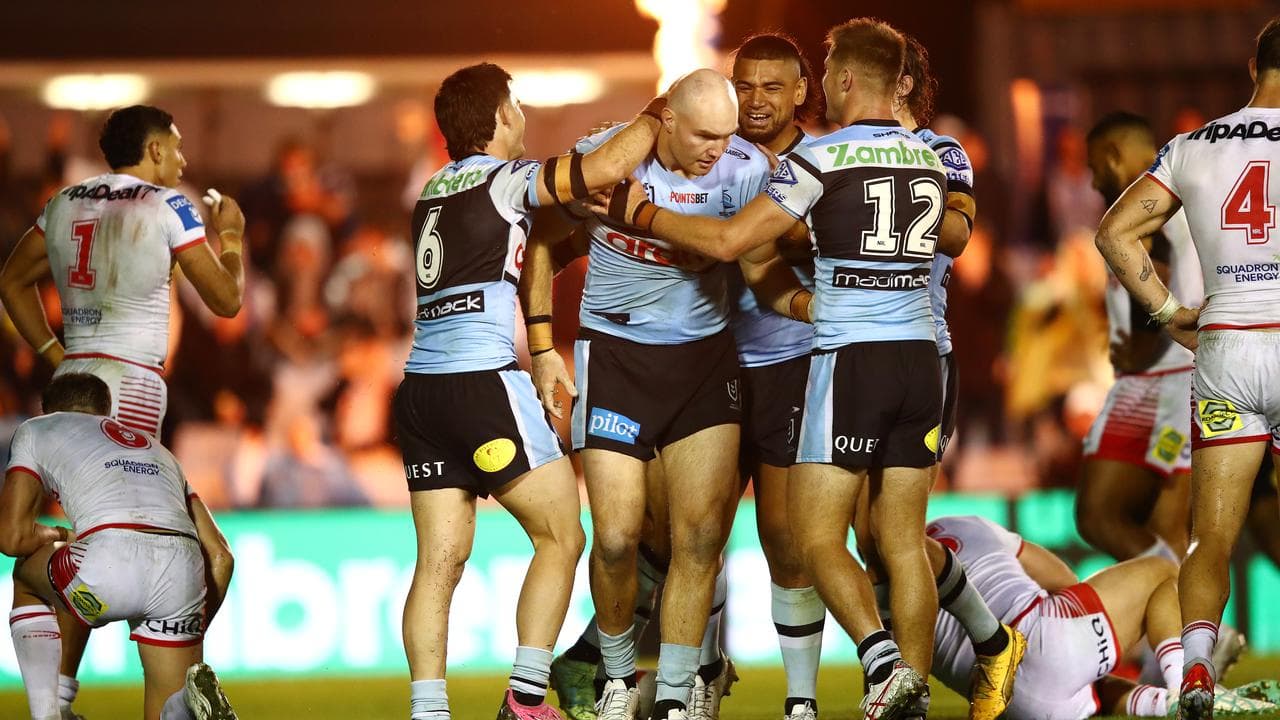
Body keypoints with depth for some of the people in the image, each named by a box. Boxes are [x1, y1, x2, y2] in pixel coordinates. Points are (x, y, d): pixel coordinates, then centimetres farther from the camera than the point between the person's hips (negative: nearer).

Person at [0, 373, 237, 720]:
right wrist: (193, 636, 34)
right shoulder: (157, 449, 38)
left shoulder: (37, 430, 25)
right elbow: (220, 557, 29)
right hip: (183, 573, 4)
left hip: (109, 565, -4)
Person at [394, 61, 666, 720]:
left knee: (441, 558, 2)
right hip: (485, 382, -7)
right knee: (561, 537, 4)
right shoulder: (504, 180, -3)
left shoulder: (435, 190, 18)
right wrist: (656, 113, 6)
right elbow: (608, 167, -10)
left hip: (422, 387, 7)